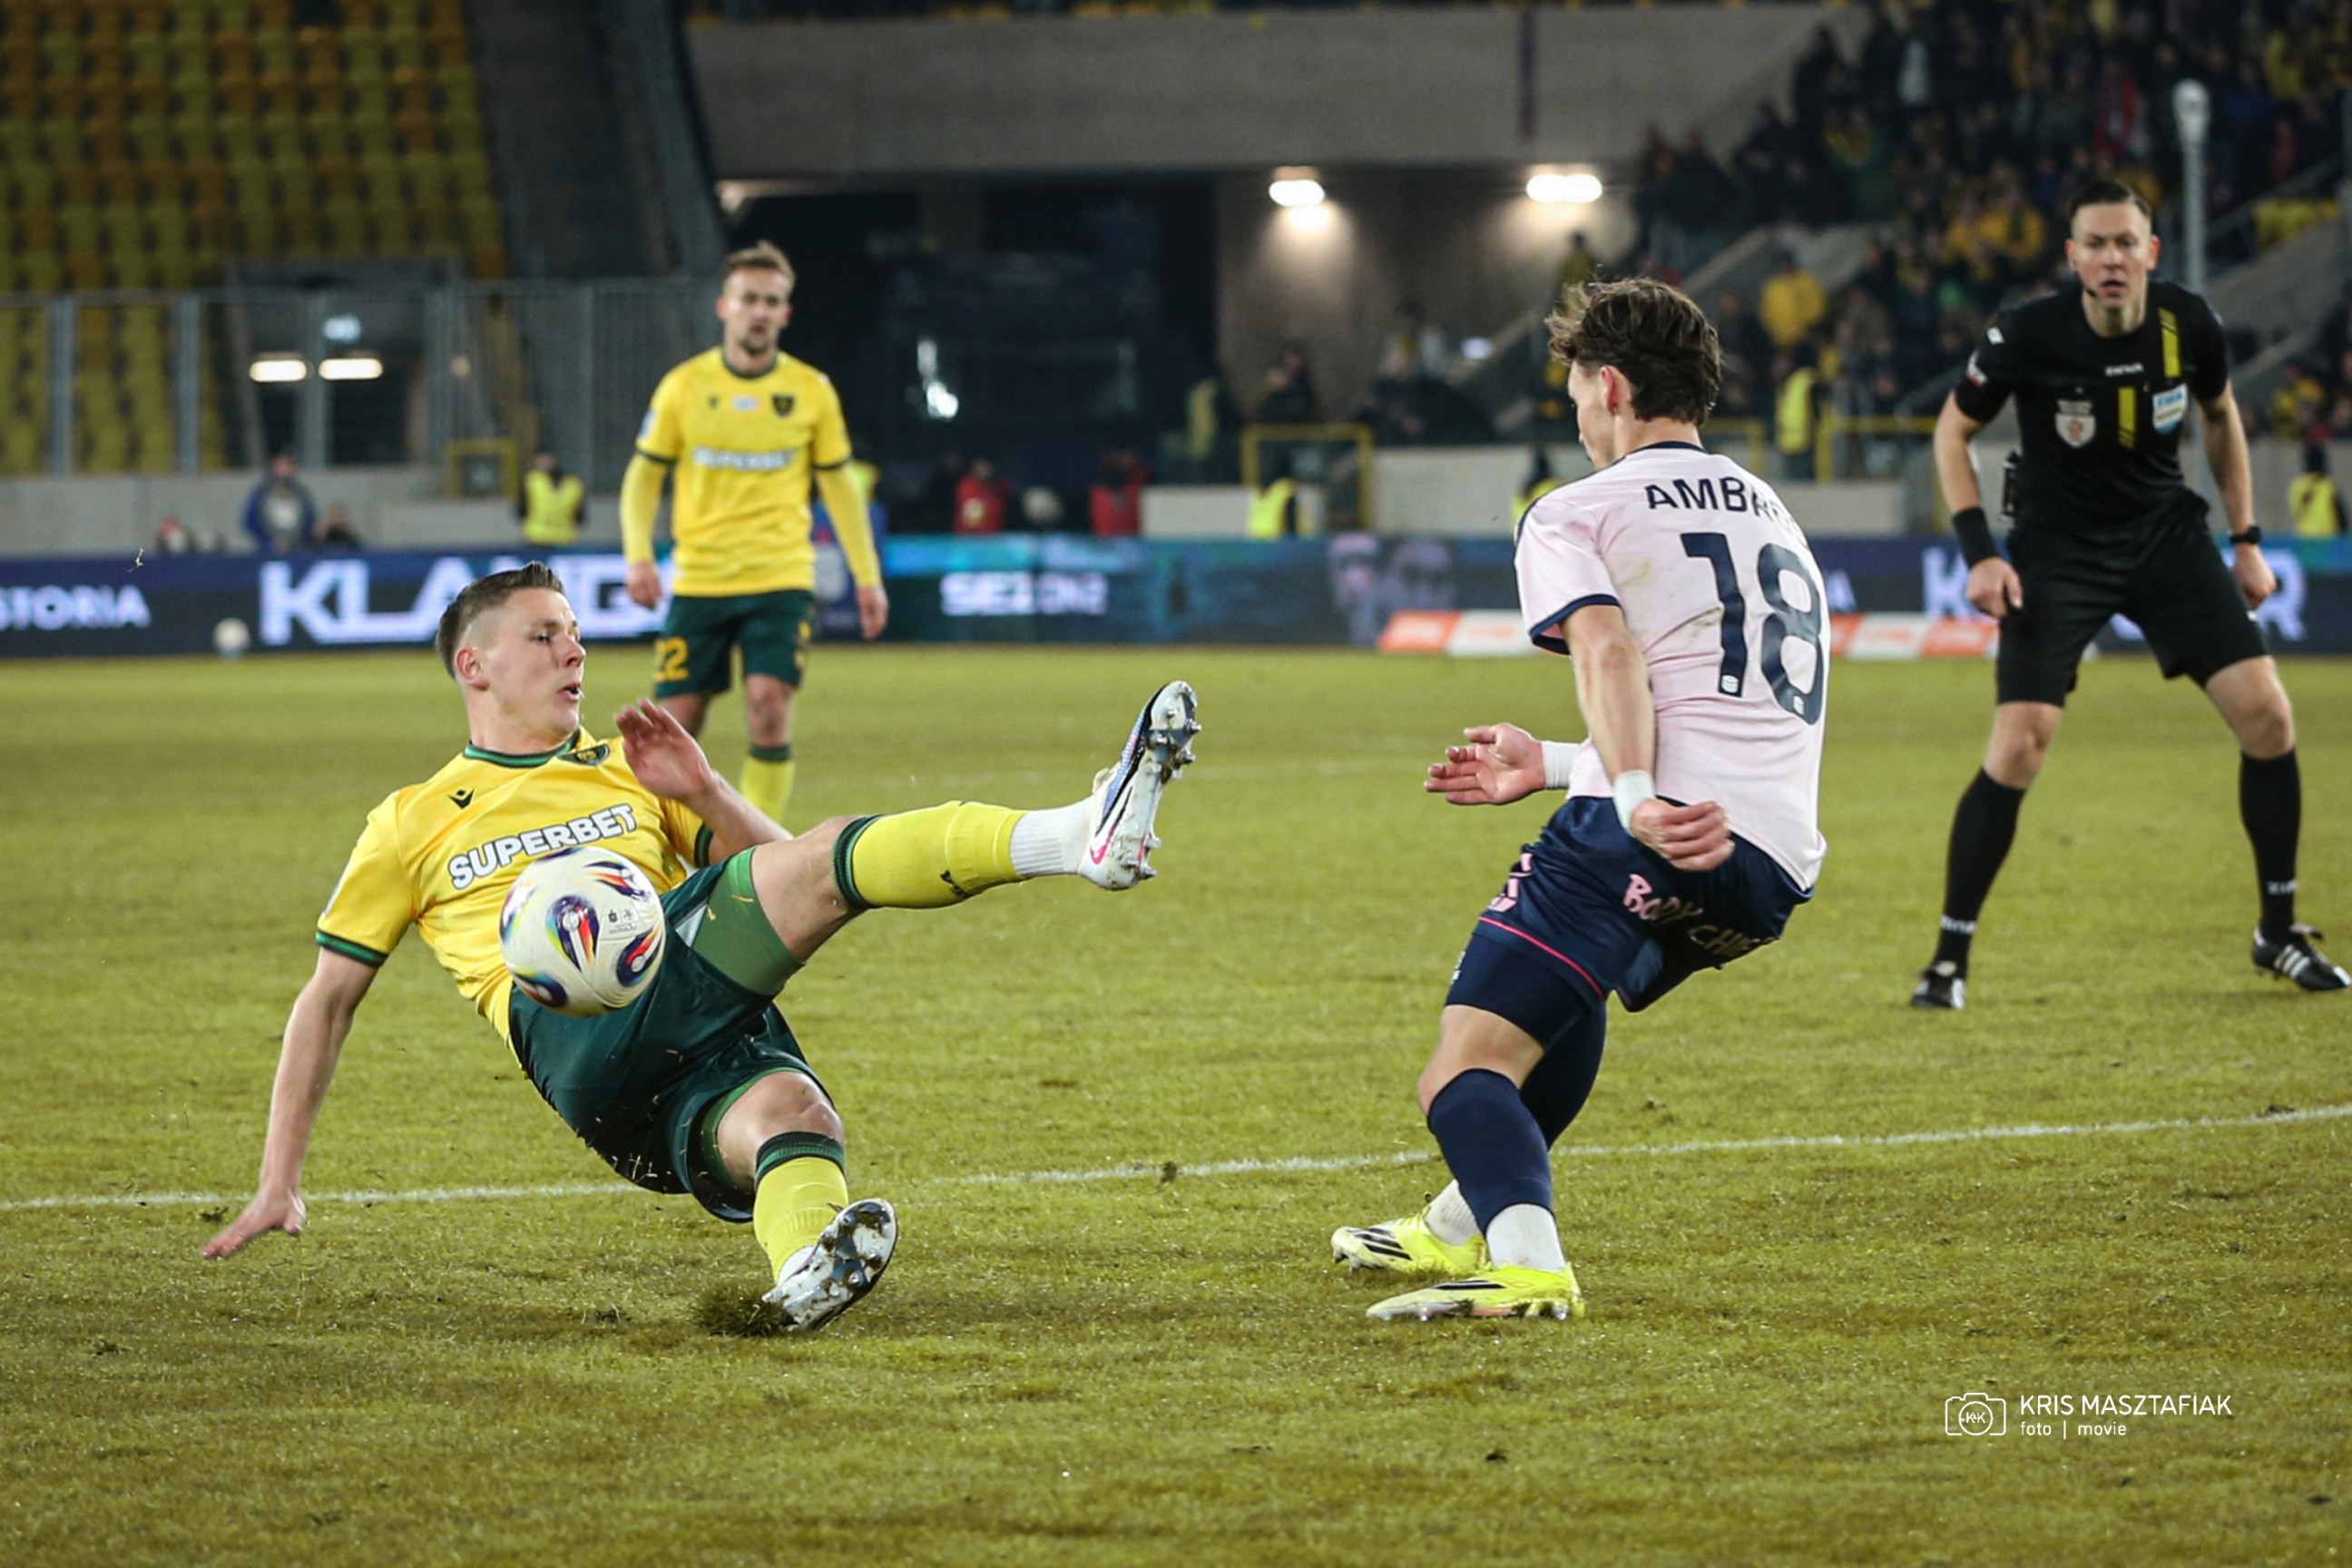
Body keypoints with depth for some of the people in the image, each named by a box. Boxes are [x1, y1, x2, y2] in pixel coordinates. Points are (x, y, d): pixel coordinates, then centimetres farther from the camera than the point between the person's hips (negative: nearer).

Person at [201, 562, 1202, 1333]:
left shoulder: (627, 772, 34)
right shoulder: (412, 824, 23)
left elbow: (772, 871, 30)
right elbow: (329, 997, 24)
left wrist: (702, 793, 11)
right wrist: (280, 1185, 18)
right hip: (574, 1033, -5)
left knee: (790, 1115, -36)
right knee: (830, 858, -26)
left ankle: (806, 1274, -67)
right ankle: (1083, 838, -45)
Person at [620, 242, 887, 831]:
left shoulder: (811, 390, 4)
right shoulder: (684, 385, 2)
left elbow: (839, 485, 11)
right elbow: (643, 477, 7)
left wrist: (867, 577, 6)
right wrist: (639, 555, -8)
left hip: (782, 579, -1)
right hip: (698, 580, 1)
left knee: (769, 708, -16)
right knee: (677, 722, -2)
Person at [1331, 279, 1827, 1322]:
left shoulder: (1577, 513, 7)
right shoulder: (1774, 518, 29)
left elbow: (1609, 650, -14)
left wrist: (1637, 798, -29)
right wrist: (1554, 766, 38)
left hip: (1647, 835, -8)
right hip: (1779, 864, 8)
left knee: (1462, 1075, -11)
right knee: (1575, 982, 36)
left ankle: (1526, 1263, -40)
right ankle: (1466, 1225, 42)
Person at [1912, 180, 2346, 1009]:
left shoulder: (2189, 325, -11)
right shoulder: (2026, 335, -19)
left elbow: (2220, 414, 11)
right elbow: (1952, 431, -4)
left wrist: (2246, 540, 10)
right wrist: (1979, 553, -13)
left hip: (2166, 534, 3)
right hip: (2056, 551, -3)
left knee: (2267, 716, -6)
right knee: (2017, 749, -16)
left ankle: (2279, 932, 11)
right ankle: (1949, 956, -2)